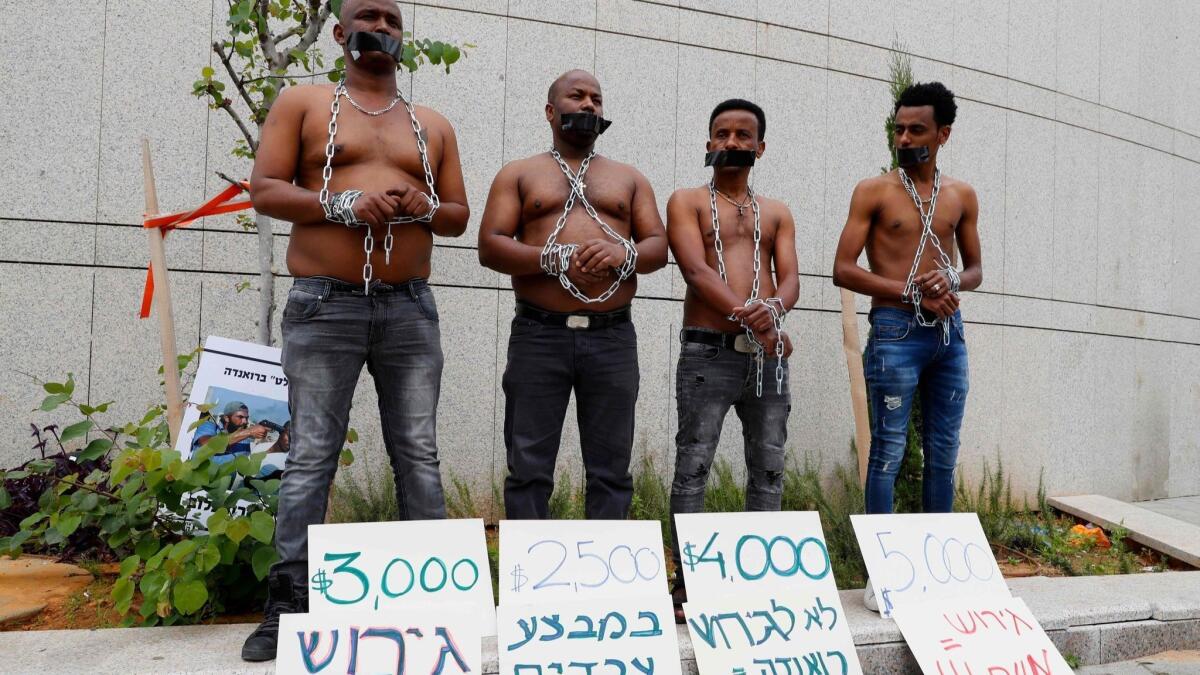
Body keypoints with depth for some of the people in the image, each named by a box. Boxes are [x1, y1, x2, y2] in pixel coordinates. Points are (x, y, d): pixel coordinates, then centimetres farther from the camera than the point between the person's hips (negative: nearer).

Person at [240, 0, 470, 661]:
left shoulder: (434, 126, 18)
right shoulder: (302, 102, 9)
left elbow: (459, 214, 16)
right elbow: (264, 189, 1)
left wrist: (424, 208, -6)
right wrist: (342, 204, -15)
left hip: (410, 309, 3)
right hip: (325, 306, -2)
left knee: (418, 454, 3)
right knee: (310, 456, -3)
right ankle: (288, 603, 5)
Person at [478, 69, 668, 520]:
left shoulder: (629, 179, 20)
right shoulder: (519, 175, 13)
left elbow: (658, 247, 12)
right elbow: (490, 246, 1)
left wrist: (623, 253, -12)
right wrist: (555, 259, -15)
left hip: (613, 336, 2)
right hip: (539, 335, -2)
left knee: (610, 470, 3)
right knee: (529, 468, -1)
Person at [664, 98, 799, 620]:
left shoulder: (777, 214, 19)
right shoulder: (687, 201, 7)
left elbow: (790, 278, 6)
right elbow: (697, 271, -8)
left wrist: (773, 310, -19)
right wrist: (755, 323, -18)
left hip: (768, 353, 4)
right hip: (708, 351, -4)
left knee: (768, 468, 7)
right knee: (693, 467, -3)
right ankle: (686, 582, 4)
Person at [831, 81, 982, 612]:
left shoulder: (961, 195, 13)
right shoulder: (874, 191, 0)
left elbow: (975, 269, 19)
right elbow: (843, 270, -6)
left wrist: (952, 279, -5)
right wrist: (913, 293, -13)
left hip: (949, 333, 5)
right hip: (895, 331, -4)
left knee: (943, 452, 9)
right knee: (888, 452, -4)